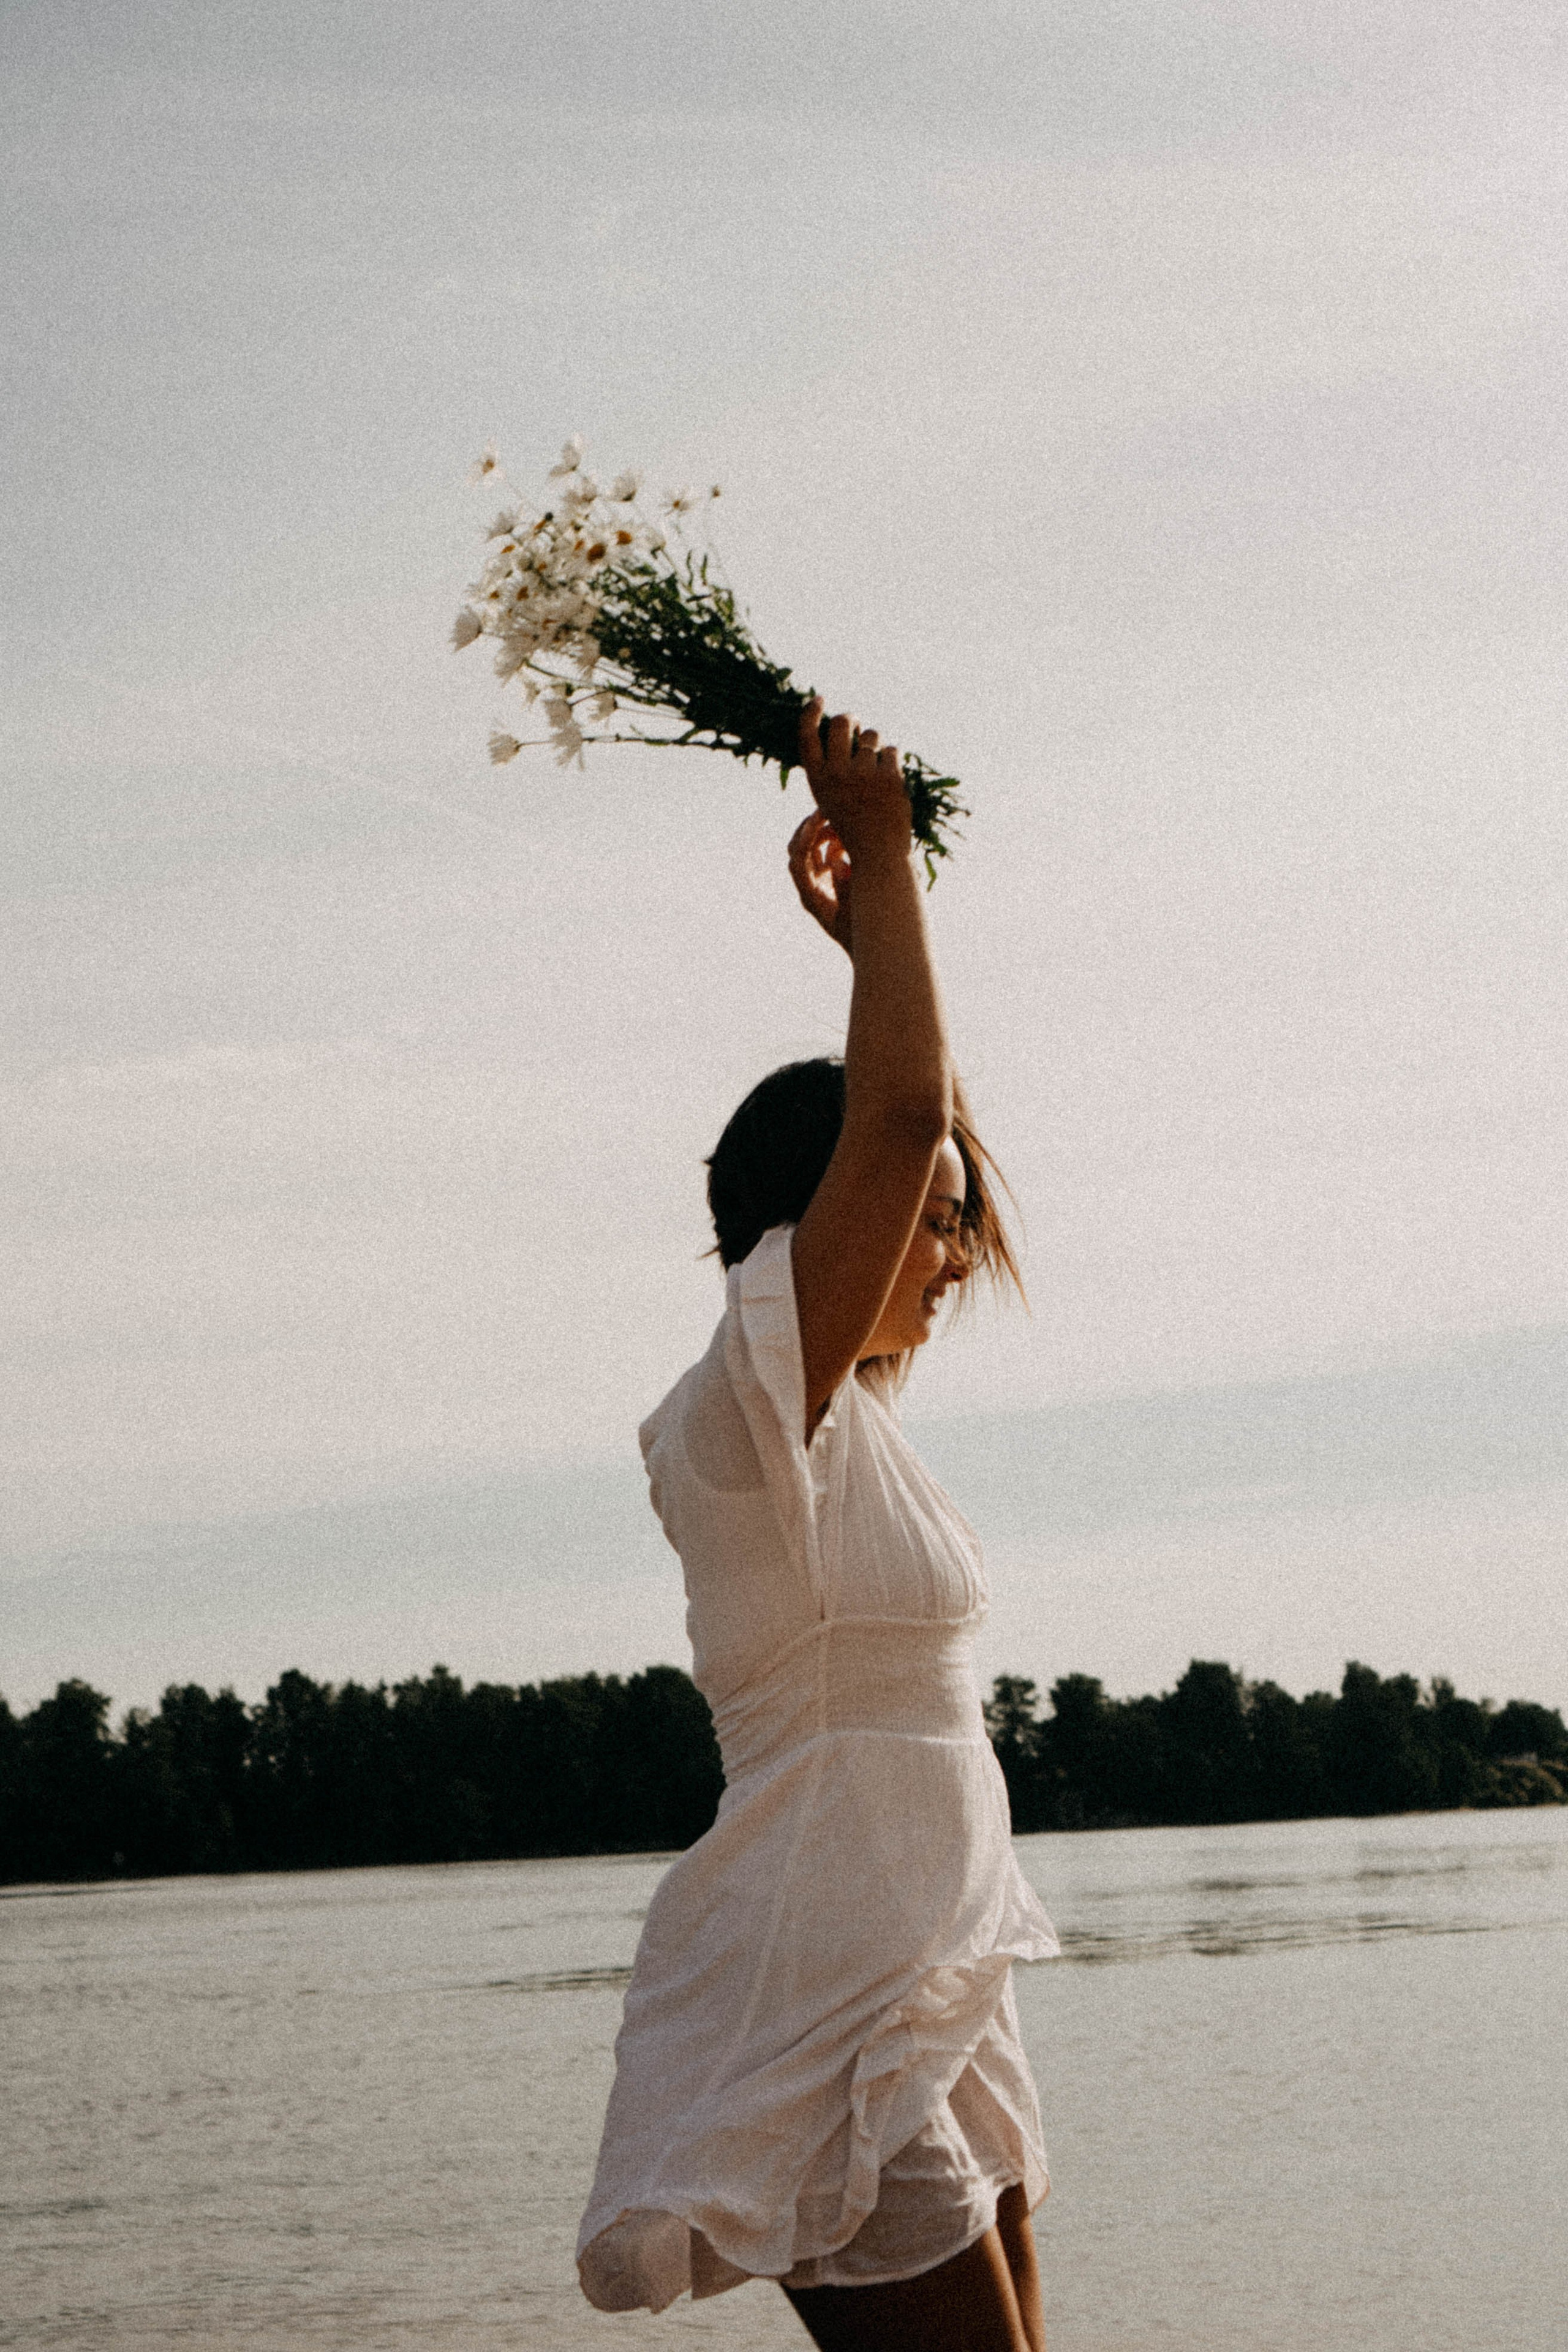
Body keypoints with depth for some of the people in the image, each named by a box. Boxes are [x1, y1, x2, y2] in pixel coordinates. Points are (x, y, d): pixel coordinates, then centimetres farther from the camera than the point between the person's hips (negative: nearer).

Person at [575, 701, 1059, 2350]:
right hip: (828, 2013, -10)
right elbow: (900, 1113, -21)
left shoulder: (840, 1412, 15)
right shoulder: (746, 1401, -10)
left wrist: (869, 921, 23)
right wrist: (881, 862, -11)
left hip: (930, 1995, 10)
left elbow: (923, 1128, 27)